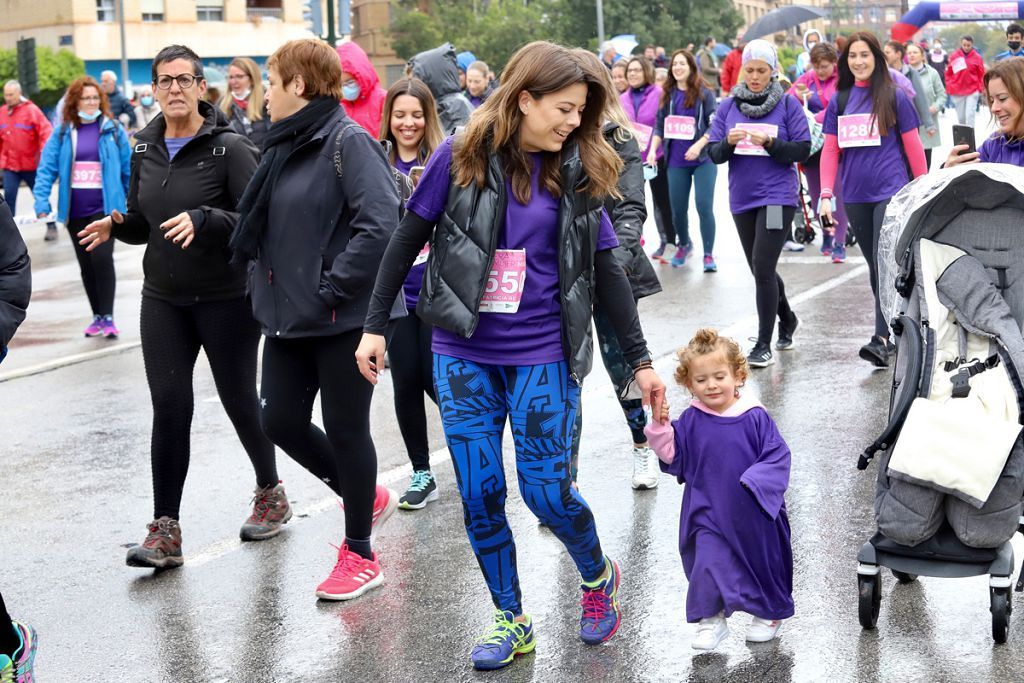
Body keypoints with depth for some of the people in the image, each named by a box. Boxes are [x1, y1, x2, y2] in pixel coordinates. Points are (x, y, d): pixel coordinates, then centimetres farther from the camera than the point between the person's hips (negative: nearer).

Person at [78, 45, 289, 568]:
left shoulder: (229, 148, -12)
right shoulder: (145, 150, 7)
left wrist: (203, 220, -30)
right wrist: (117, 224, -6)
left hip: (227, 299, -4)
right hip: (163, 300, 4)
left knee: (240, 401, 9)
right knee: (169, 408, -2)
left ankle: (270, 492, 33)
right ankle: (165, 530, 0)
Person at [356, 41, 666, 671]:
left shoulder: (579, 172, 0)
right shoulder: (462, 158, -5)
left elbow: (606, 271, 5)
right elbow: (407, 242, 2)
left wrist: (641, 360, 5)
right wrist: (375, 325, 1)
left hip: (543, 357, 0)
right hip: (464, 354, 1)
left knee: (547, 491, -4)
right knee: (480, 496, 4)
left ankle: (599, 577, 27)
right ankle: (511, 621, 22)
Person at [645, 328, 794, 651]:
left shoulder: (755, 417, -11)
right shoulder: (690, 421, -4)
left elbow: (778, 455, -10)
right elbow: (672, 455, -3)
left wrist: (756, 480, -24)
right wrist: (660, 427, -17)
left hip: (753, 514, -1)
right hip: (708, 512, 1)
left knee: (762, 561, 15)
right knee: (708, 562, -6)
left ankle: (770, 613, 38)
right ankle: (710, 619, 14)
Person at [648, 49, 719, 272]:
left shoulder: (704, 93, -2)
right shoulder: (668, 95, 9)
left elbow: (715, 126, -5)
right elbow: (659, 126, 12)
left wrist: (699, 145, -18)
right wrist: (653, 149, -2)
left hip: (703, 159, -3)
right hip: (676, 161, 3)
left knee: (704, 206, -10)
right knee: (677, 209, 8)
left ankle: (708, 254, -1)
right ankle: (683, 245, 34)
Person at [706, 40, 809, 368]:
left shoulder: (788, 104, -2)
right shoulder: (728, 106, 6)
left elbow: (803, 149, -6)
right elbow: (714, 154, 4)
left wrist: (770, 143, -20)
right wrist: (729, 142, -17)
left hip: (777, 196, -5)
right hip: (742, 197, 5)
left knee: (763, 267, -14)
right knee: (761, 269, 16)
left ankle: (764, 344, -8)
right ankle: (787, 319, 41)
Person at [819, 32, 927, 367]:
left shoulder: (894, 97, -2)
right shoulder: (839, 101, 9)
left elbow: (912, 146, 1)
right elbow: (830, 149, 9)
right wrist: (826, 195, 1)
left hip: (891, 191, -5)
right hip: (855, 197, 5)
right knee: (875, 266, 11)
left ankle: (881, 339, -17)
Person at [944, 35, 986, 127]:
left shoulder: (977, 57, -2)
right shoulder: (954, 56, 0)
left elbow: (982, 74, 3)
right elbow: (948, 73, 6)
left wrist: (980, 88, -2)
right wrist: (949, 88, 2)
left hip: (972, 91, -2)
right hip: (957, 91, 2)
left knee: (969, 115, -10)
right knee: (961, 116, 9)